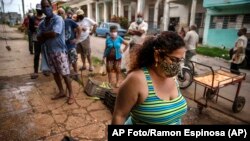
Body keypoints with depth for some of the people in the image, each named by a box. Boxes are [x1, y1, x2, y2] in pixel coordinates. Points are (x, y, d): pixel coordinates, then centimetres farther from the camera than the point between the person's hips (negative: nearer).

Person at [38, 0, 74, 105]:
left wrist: (43, 34, -7)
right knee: (55, 73, 14)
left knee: (65, 74, -2)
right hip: (49, 52, 7)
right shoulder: (42, 23, 9)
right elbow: (39, 39, 1)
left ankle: (71, 94, 11)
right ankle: (61, 92, 29)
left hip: (60, 51, -7)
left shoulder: (58, 19, -11)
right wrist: (48, 34, -15)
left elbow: (54, 33, -26)